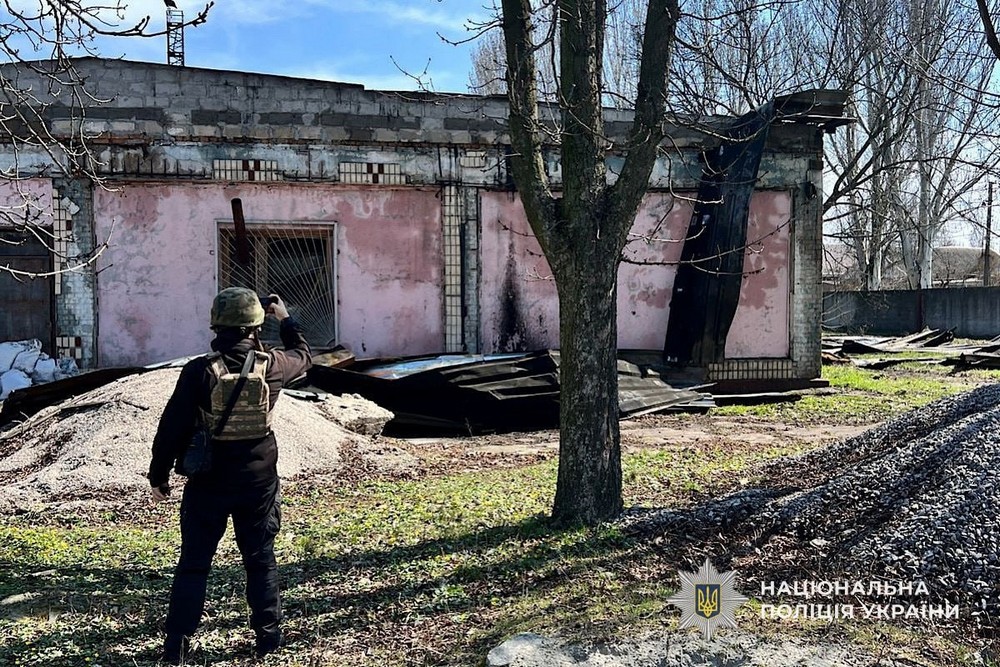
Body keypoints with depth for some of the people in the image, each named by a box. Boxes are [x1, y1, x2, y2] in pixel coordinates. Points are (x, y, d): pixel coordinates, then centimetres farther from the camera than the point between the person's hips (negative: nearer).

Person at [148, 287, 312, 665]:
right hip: (258, 481, 2)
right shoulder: (271, 366, -8)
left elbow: (172, 427, -10)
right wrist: (285, 320, 28)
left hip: (209, 482, -1)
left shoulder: (200, 371, -14)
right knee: (260, 559, 15)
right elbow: (303, 357, 15)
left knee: (193, 563, 10)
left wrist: (159, 475, 2)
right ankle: (268, 635, 22)